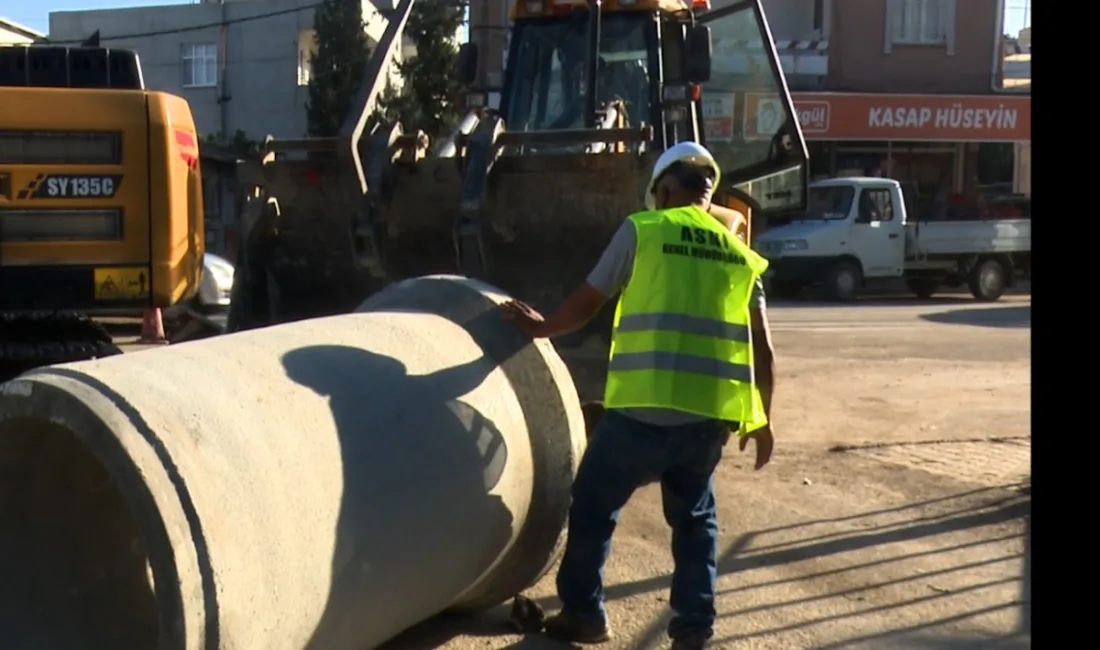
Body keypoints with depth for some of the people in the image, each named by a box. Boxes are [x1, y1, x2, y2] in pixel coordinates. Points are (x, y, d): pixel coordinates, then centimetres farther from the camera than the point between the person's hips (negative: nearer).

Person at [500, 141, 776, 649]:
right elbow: (762, 346, 12)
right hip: (711, 413, 4)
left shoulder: (642, 230, 2)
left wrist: (541, 327, 24)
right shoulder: (739, 251, 14)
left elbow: (586, 303, 6)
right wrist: (761, 418, 22)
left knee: (594, 504, 15)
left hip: (645, 407, -4)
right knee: (694, 515, 22)